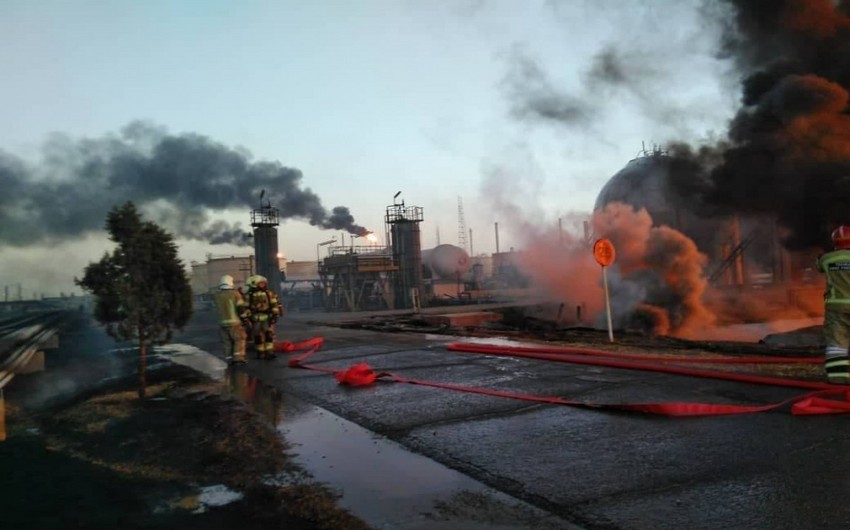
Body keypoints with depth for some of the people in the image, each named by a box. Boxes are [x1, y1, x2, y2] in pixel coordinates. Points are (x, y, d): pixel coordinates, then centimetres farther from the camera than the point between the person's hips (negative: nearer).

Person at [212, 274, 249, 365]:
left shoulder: (217, 296, 2)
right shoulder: (235, 293, -9)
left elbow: (218, 308, 12)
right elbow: (241, 307, -10)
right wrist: (243, 316, 4)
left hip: (222, 322, 4)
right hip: (234, 322, -4)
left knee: (226, 342, 11)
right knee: (239, 340, 6)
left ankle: (229, 359, 13)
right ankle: (238, 357, -3)